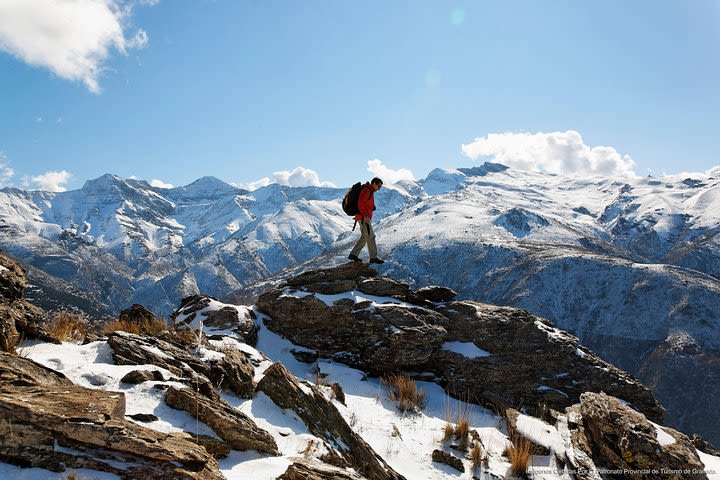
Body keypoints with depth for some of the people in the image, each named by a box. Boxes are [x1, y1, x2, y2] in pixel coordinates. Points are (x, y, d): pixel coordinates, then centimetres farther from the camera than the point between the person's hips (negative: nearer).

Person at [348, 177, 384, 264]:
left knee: (364, 237, 13)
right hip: (363, 218, -11)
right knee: (371, 236, -10)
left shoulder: (370, 191, 19)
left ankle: (353, 254, 15)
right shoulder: (366, 190, -13)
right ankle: (373, 257, -10)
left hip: (365, 217, 11)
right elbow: (360, 203, -23)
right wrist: (365, 215, -29)